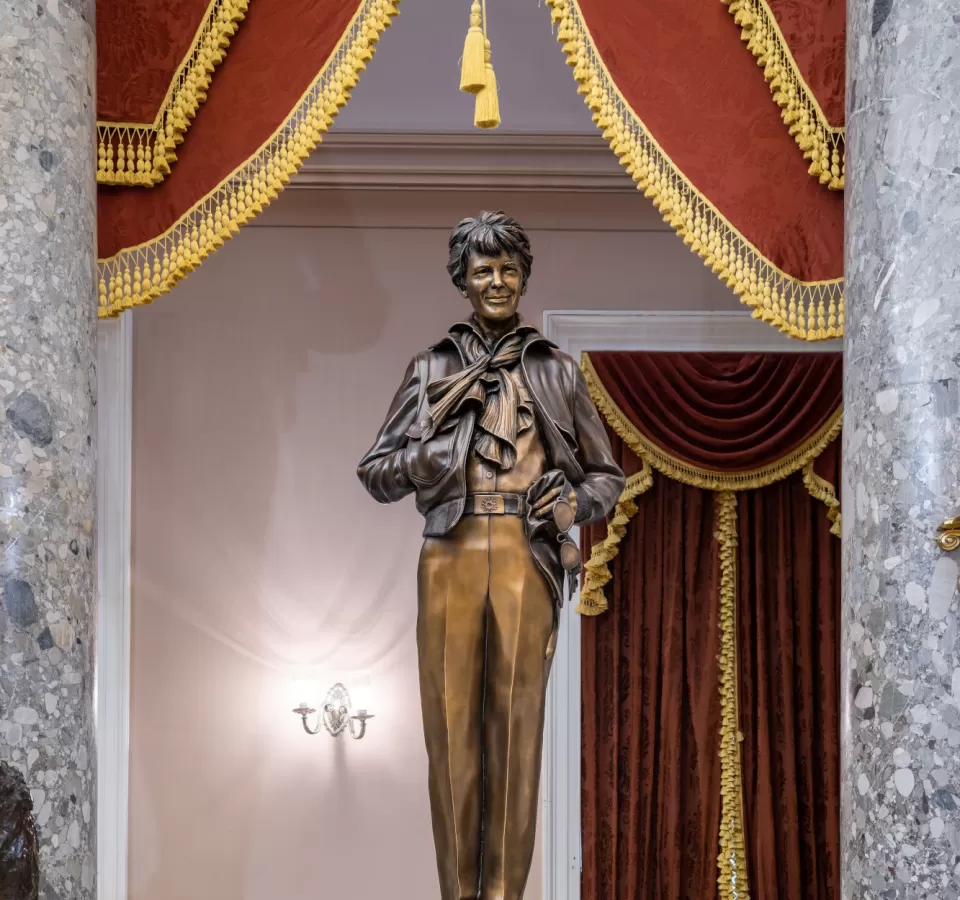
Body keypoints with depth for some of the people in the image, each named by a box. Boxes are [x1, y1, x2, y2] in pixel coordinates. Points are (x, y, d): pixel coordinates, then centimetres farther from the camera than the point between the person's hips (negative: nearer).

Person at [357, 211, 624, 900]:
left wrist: (575, 500, -5)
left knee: (517, 723, -1)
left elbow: (607, 475, 16)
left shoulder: (557, 370, 13)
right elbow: (376, 473, 11)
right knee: (451, 720, 0)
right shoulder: (432, 369, 13)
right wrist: (435, 449, -7)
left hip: (527, 559, 0)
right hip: (451, 558, 1)